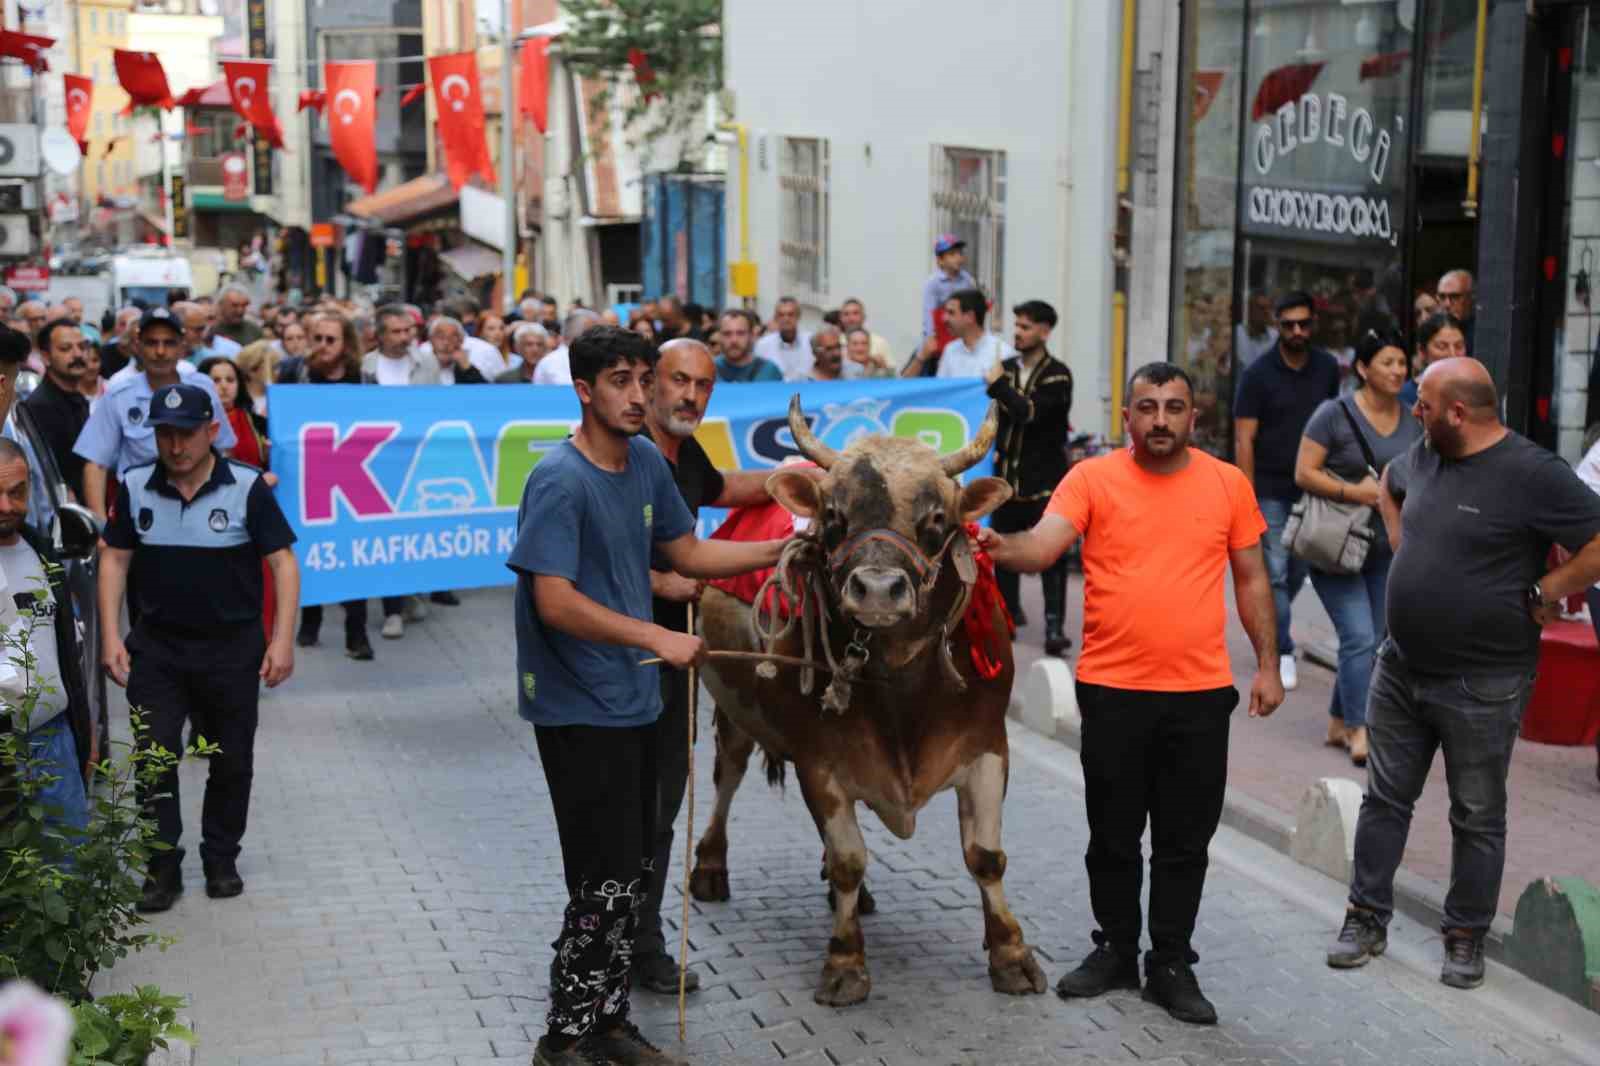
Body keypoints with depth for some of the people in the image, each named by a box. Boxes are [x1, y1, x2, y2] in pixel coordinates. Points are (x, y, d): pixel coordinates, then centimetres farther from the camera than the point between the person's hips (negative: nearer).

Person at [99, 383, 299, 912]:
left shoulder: (247, 487, -10)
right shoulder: (136, 487, -1)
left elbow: (282, 561, -8)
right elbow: (115, 559, 6)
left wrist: (283, 640, -14)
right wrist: (111, 637, 0)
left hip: (233, 647, -1)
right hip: (157, 645, 1)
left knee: (232, 760, 10)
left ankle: (221, 860, 27)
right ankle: (162, 867, 7)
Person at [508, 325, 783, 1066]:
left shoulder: (647, 462, 6)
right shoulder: (559, 482, -18)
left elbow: (687, 553, 16)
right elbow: (555, 602, -24)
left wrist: (782, 549, 7)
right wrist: (659, 638, -24)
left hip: (635, 700, 8)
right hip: (579, 710, -8)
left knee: (635, 874, 14)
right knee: (606, 883, -4)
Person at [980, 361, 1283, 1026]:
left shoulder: (1228, 484, 3)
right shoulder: (1092, 478, -4)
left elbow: (1251, 579, 10)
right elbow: (1042, 546, -17)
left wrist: (1267, 663, 6)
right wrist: (1003, 548, -39)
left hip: (1201, 694, 1)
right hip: (1112, 690, -1)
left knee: (1186, 840, 8)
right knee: (1113, 835, 12)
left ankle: (1171, 965, 20)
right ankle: (1116, 950, 28)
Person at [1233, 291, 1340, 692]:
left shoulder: (1327, 368, 5)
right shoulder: (1258, 373, -7)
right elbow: (1244, 440, -9)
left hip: (1310, 489, 4)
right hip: (1270, 490, -4)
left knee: (1300, 568, 11)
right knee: (1274, 572, -3)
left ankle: (1269, 627, 35)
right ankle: (1282, 652, 5)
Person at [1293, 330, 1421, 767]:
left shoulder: (1412, 421, 8)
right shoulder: (1335, 414, -9)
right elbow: (1304, 473, -12)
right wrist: (1355, 492, -20)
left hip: (1386, 550, 6)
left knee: (1373, 642, 9)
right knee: (1360, 637, -14)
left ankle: (1338, 724, 22)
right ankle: (1359, 733, -10)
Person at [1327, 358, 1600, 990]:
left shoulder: (1532, 474, -19)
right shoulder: (1423, 456, 4)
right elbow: (1389, 486, 28)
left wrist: (1544, 591, -15)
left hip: (1482, 685, -6)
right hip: (1401, 669, 6)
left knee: (1477, 816, 9)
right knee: (1385, 798, 13)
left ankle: (1466, 937, 23)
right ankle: (1367, 919, 25)